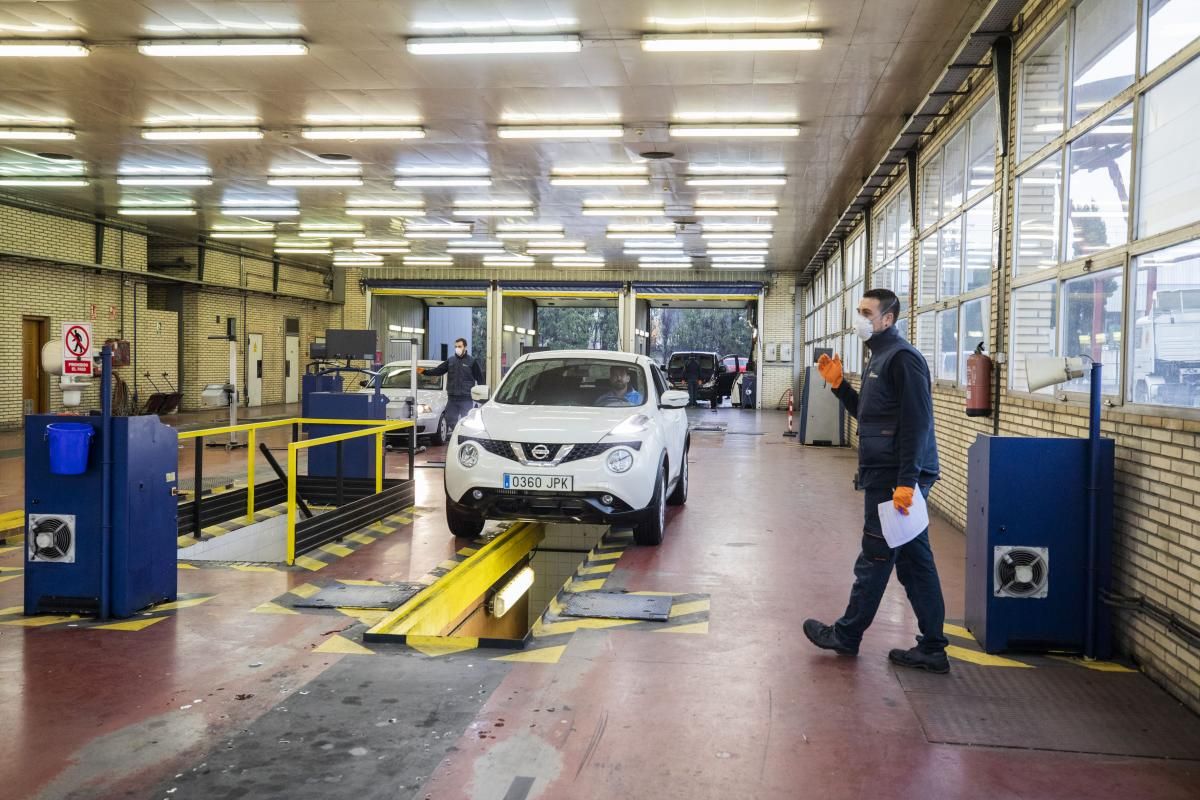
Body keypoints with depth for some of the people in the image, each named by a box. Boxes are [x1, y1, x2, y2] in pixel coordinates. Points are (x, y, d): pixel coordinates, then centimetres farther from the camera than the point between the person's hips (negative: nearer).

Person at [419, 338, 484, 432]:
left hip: (466, 398, -4)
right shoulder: (450, 361, 10)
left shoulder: (472, 361, -1)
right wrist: (424, 371, -11)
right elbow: (438, 370, 4)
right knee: (450, 421, 7)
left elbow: (480, 378, 0)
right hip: (452, 398, 4)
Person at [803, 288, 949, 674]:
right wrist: (838, 385, 11)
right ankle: (932, 649, 15)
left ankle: (846, 636, 16)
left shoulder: (902, 358, -13)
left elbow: (917, 423, -20)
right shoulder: (880, 358, 18)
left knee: (875, 560, 3)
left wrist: (906, 481, -24)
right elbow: (868, 413, 24)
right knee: (915, 561, 10)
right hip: (888, 475, 10)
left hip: (894, 478, -10)